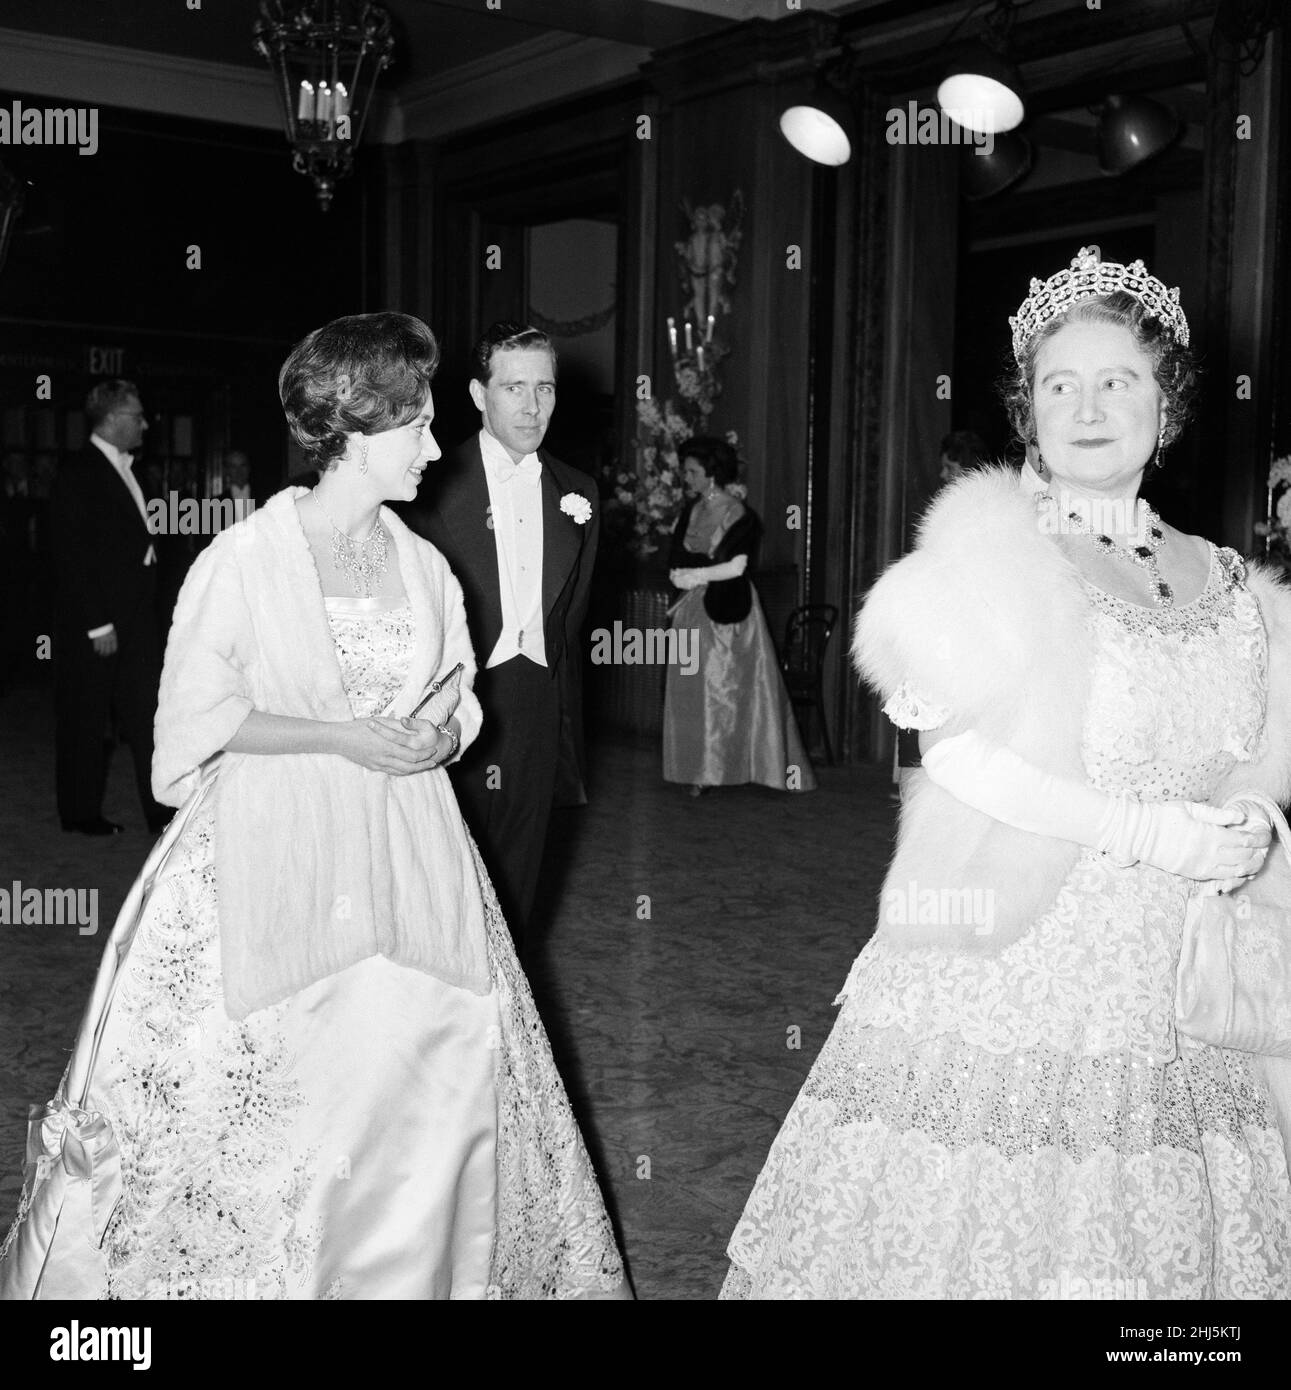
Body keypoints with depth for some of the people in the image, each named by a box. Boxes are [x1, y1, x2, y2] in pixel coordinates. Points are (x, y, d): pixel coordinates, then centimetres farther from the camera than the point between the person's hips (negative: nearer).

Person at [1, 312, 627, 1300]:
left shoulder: (425, 566, 7)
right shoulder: (244, 560, -7)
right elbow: (198, 717, -6)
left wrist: (440, 732, -5)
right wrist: (342, 738, -15)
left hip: (407, 861, 4)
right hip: (276, 859, -4)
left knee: (425, 1083, 3)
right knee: (275, 1094, -1)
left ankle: (416, 1265, 22)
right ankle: (240, 1265, 20)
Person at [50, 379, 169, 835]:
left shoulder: (125, 471, 14)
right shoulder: (78, 473, -11)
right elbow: (74, 557, -16)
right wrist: (97, 624, -18)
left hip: (134, 621, 8)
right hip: (93, 625, -8)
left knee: (148, 716, 7)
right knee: (86, 722, 5)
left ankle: (163, 810, 10)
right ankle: (81, 813, 17)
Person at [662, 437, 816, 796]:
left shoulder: (740, 515, -7)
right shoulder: (691, 510, 10)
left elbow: (737, 567, -15)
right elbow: (674, 561, 5)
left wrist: (695, 573, -11)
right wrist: (713, 567, -10)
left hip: (729, 612, -5)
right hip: (694, 612, 5)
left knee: (733, 687, -3)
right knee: (693, 691, 2)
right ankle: (699, 771, 6)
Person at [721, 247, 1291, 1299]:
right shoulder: (989, 550, -5)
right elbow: (955, 756, -13)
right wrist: (1150, 833, -15)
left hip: (1174, 985, 5)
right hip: (1015, 966, -4)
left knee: (1151, 1227, 8)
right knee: (976, 1221, -1)